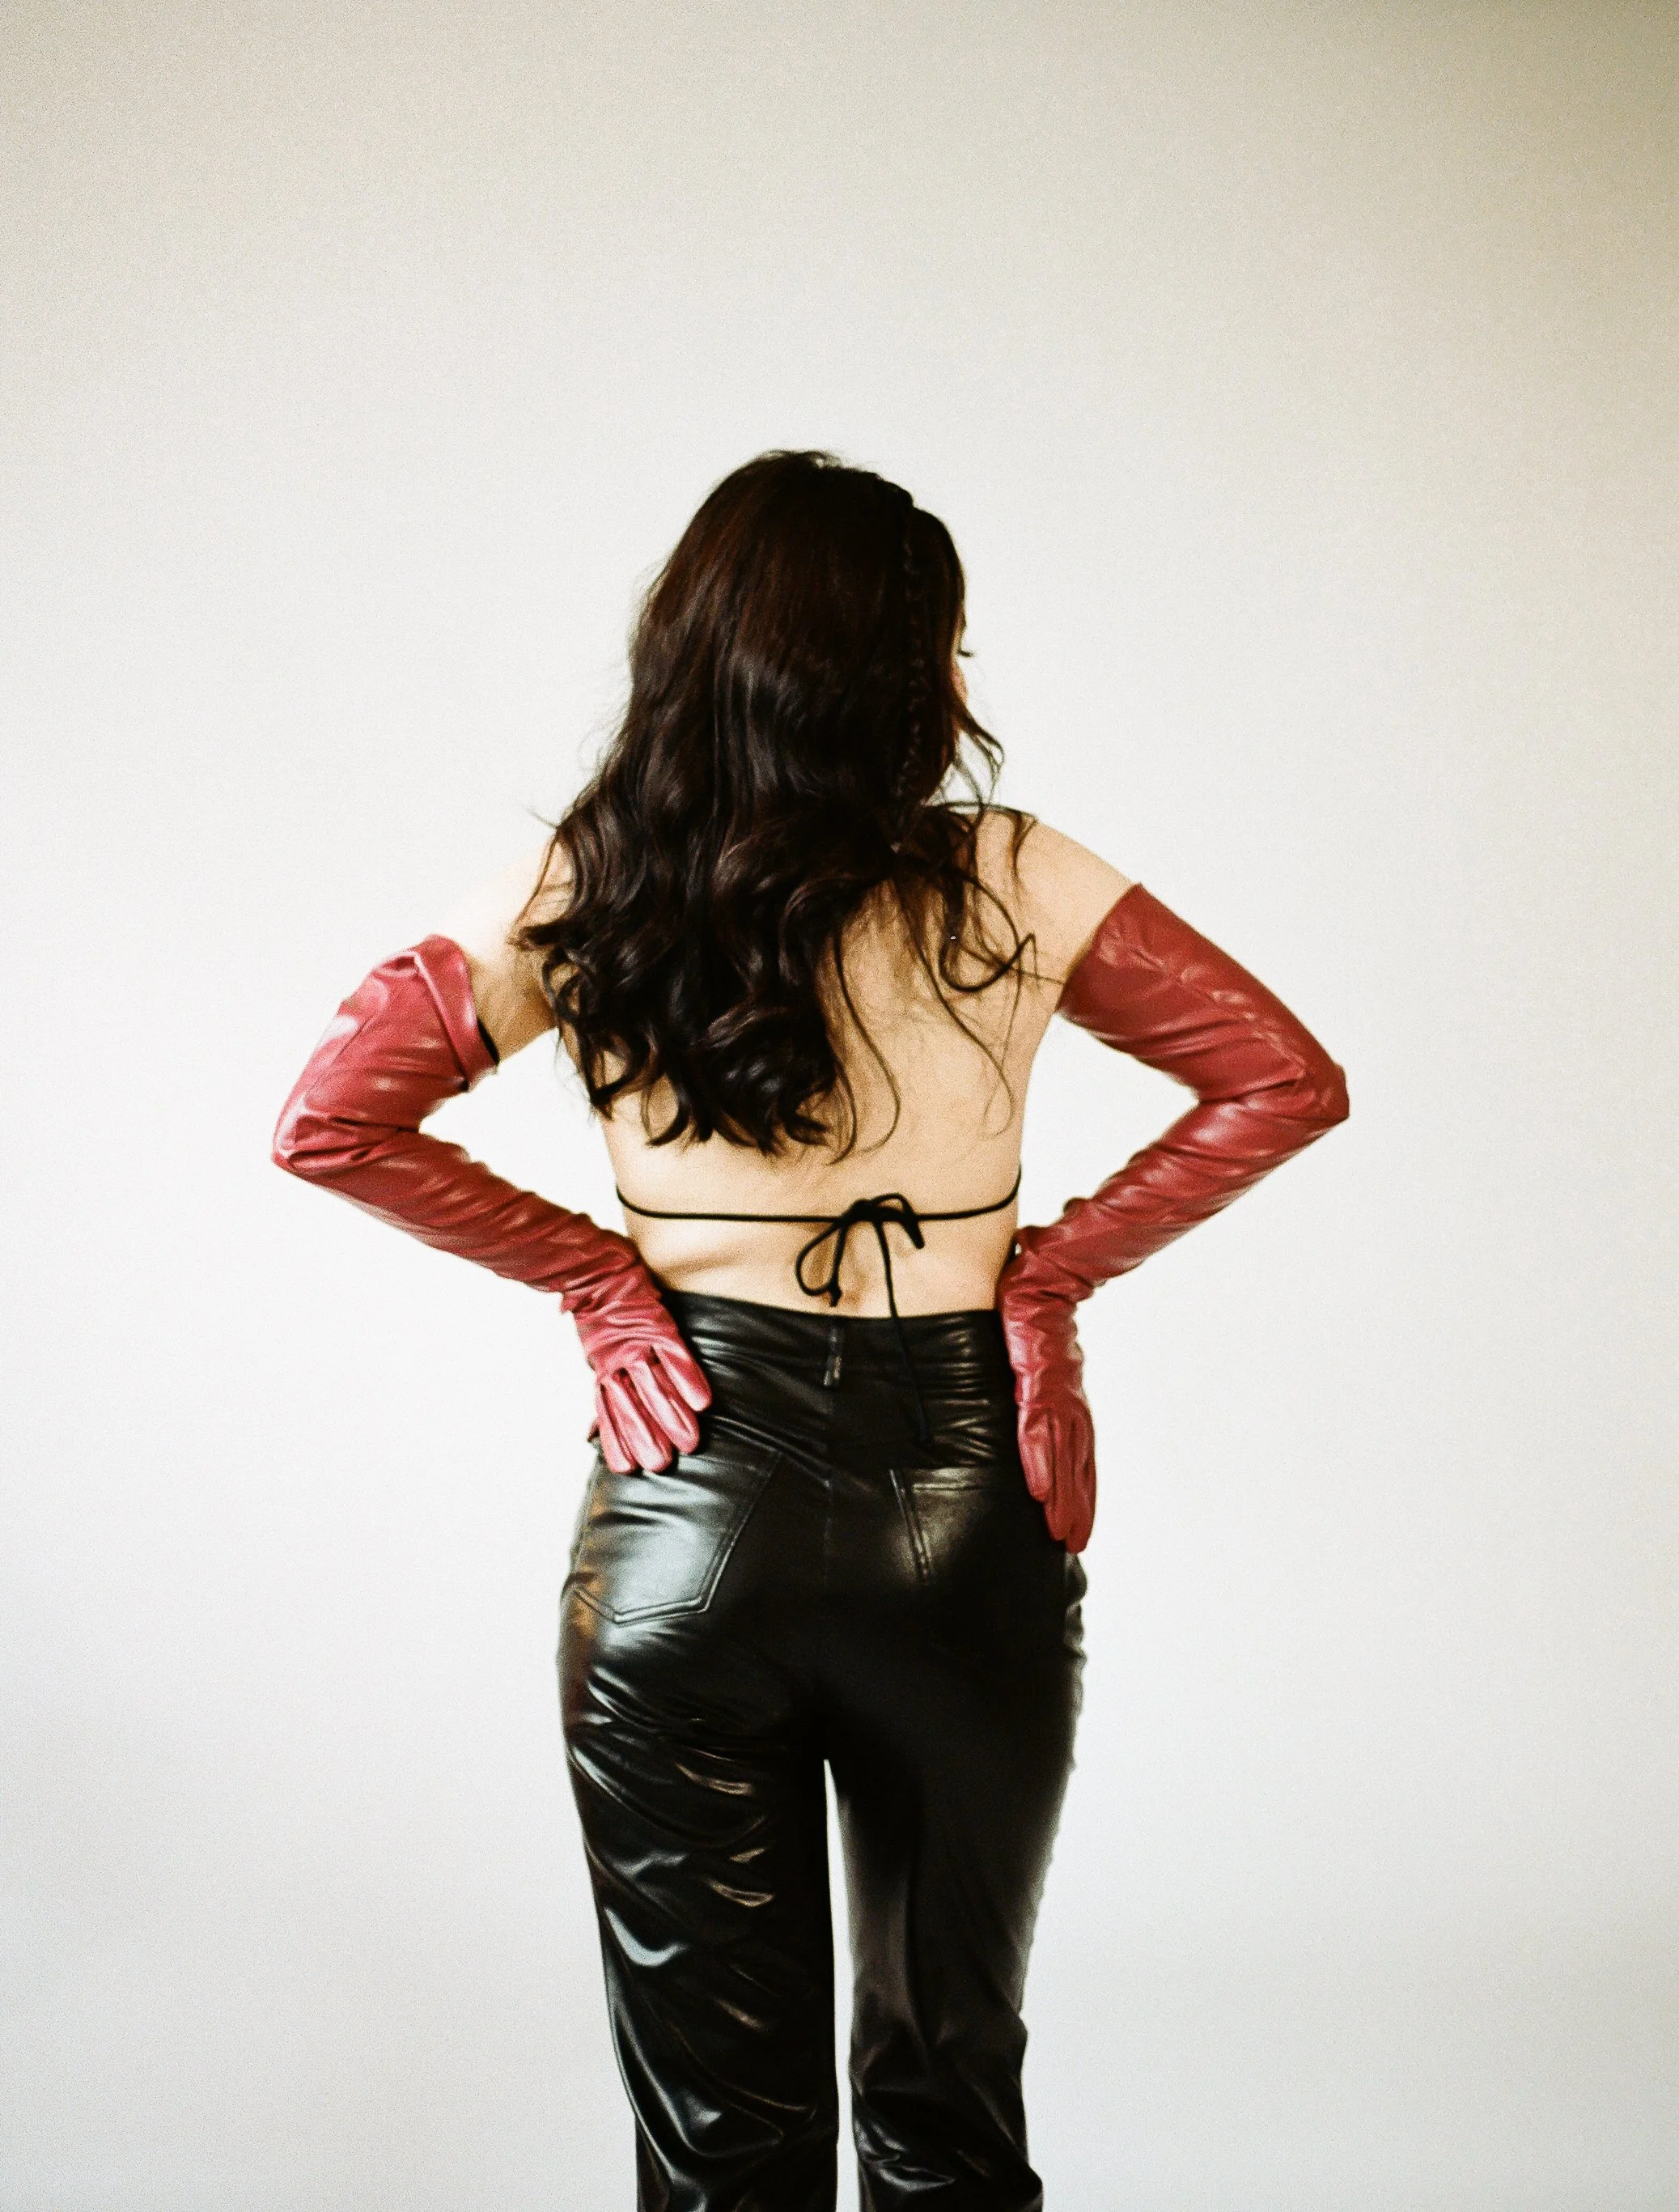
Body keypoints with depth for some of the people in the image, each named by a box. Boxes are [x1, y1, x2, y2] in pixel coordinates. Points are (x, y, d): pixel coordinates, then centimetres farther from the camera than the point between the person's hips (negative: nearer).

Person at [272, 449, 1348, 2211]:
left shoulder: (573, 893, -2)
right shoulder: (1008, 887, -5)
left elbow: (328, 1122, -2)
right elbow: (1287, 1083, -2)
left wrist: (595, 1273, -1)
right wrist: (1051, 1268, 0)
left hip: (685, 1516, 0)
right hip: (959, 1515, 0)